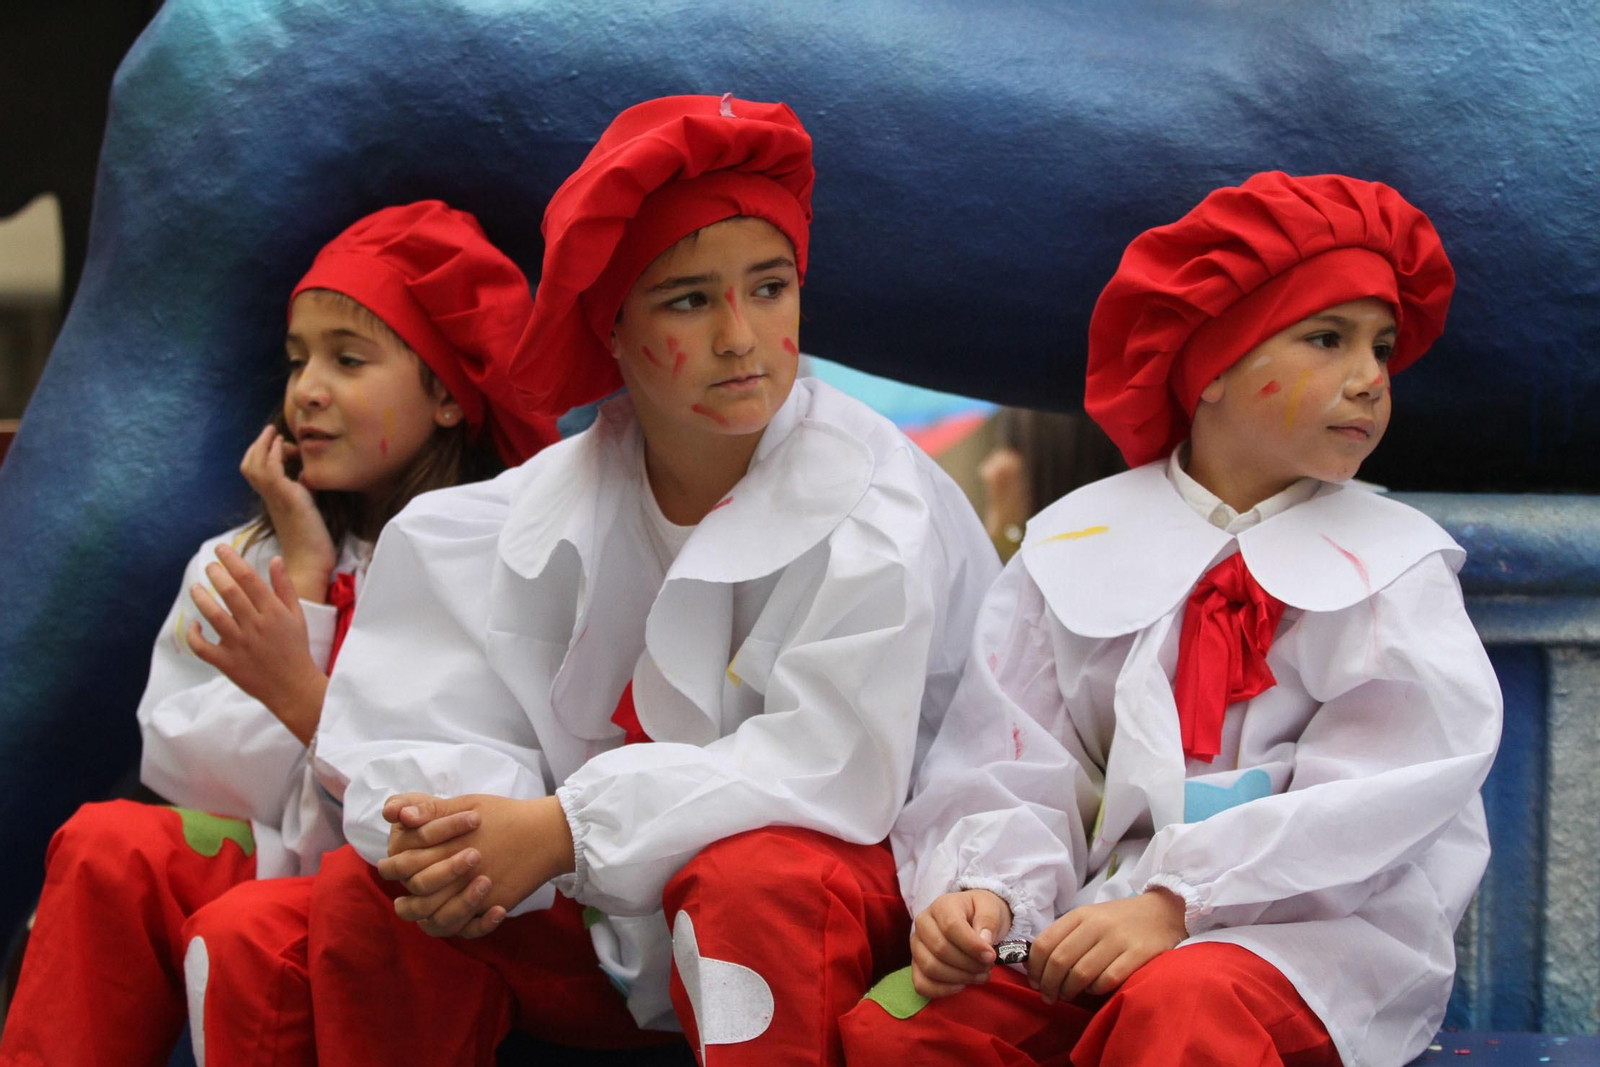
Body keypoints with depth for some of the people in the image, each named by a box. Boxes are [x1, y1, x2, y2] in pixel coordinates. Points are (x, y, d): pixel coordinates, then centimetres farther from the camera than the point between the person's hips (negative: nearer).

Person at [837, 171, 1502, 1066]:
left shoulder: (1394, 562, 6)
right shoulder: (1079, 545, 12)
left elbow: (1372, 800, -7)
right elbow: (1014, 768, 7)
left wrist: (1177, 899, -19)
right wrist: (987, 889, -15)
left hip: (1321, 924, -3)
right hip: (1108, 906, 3)